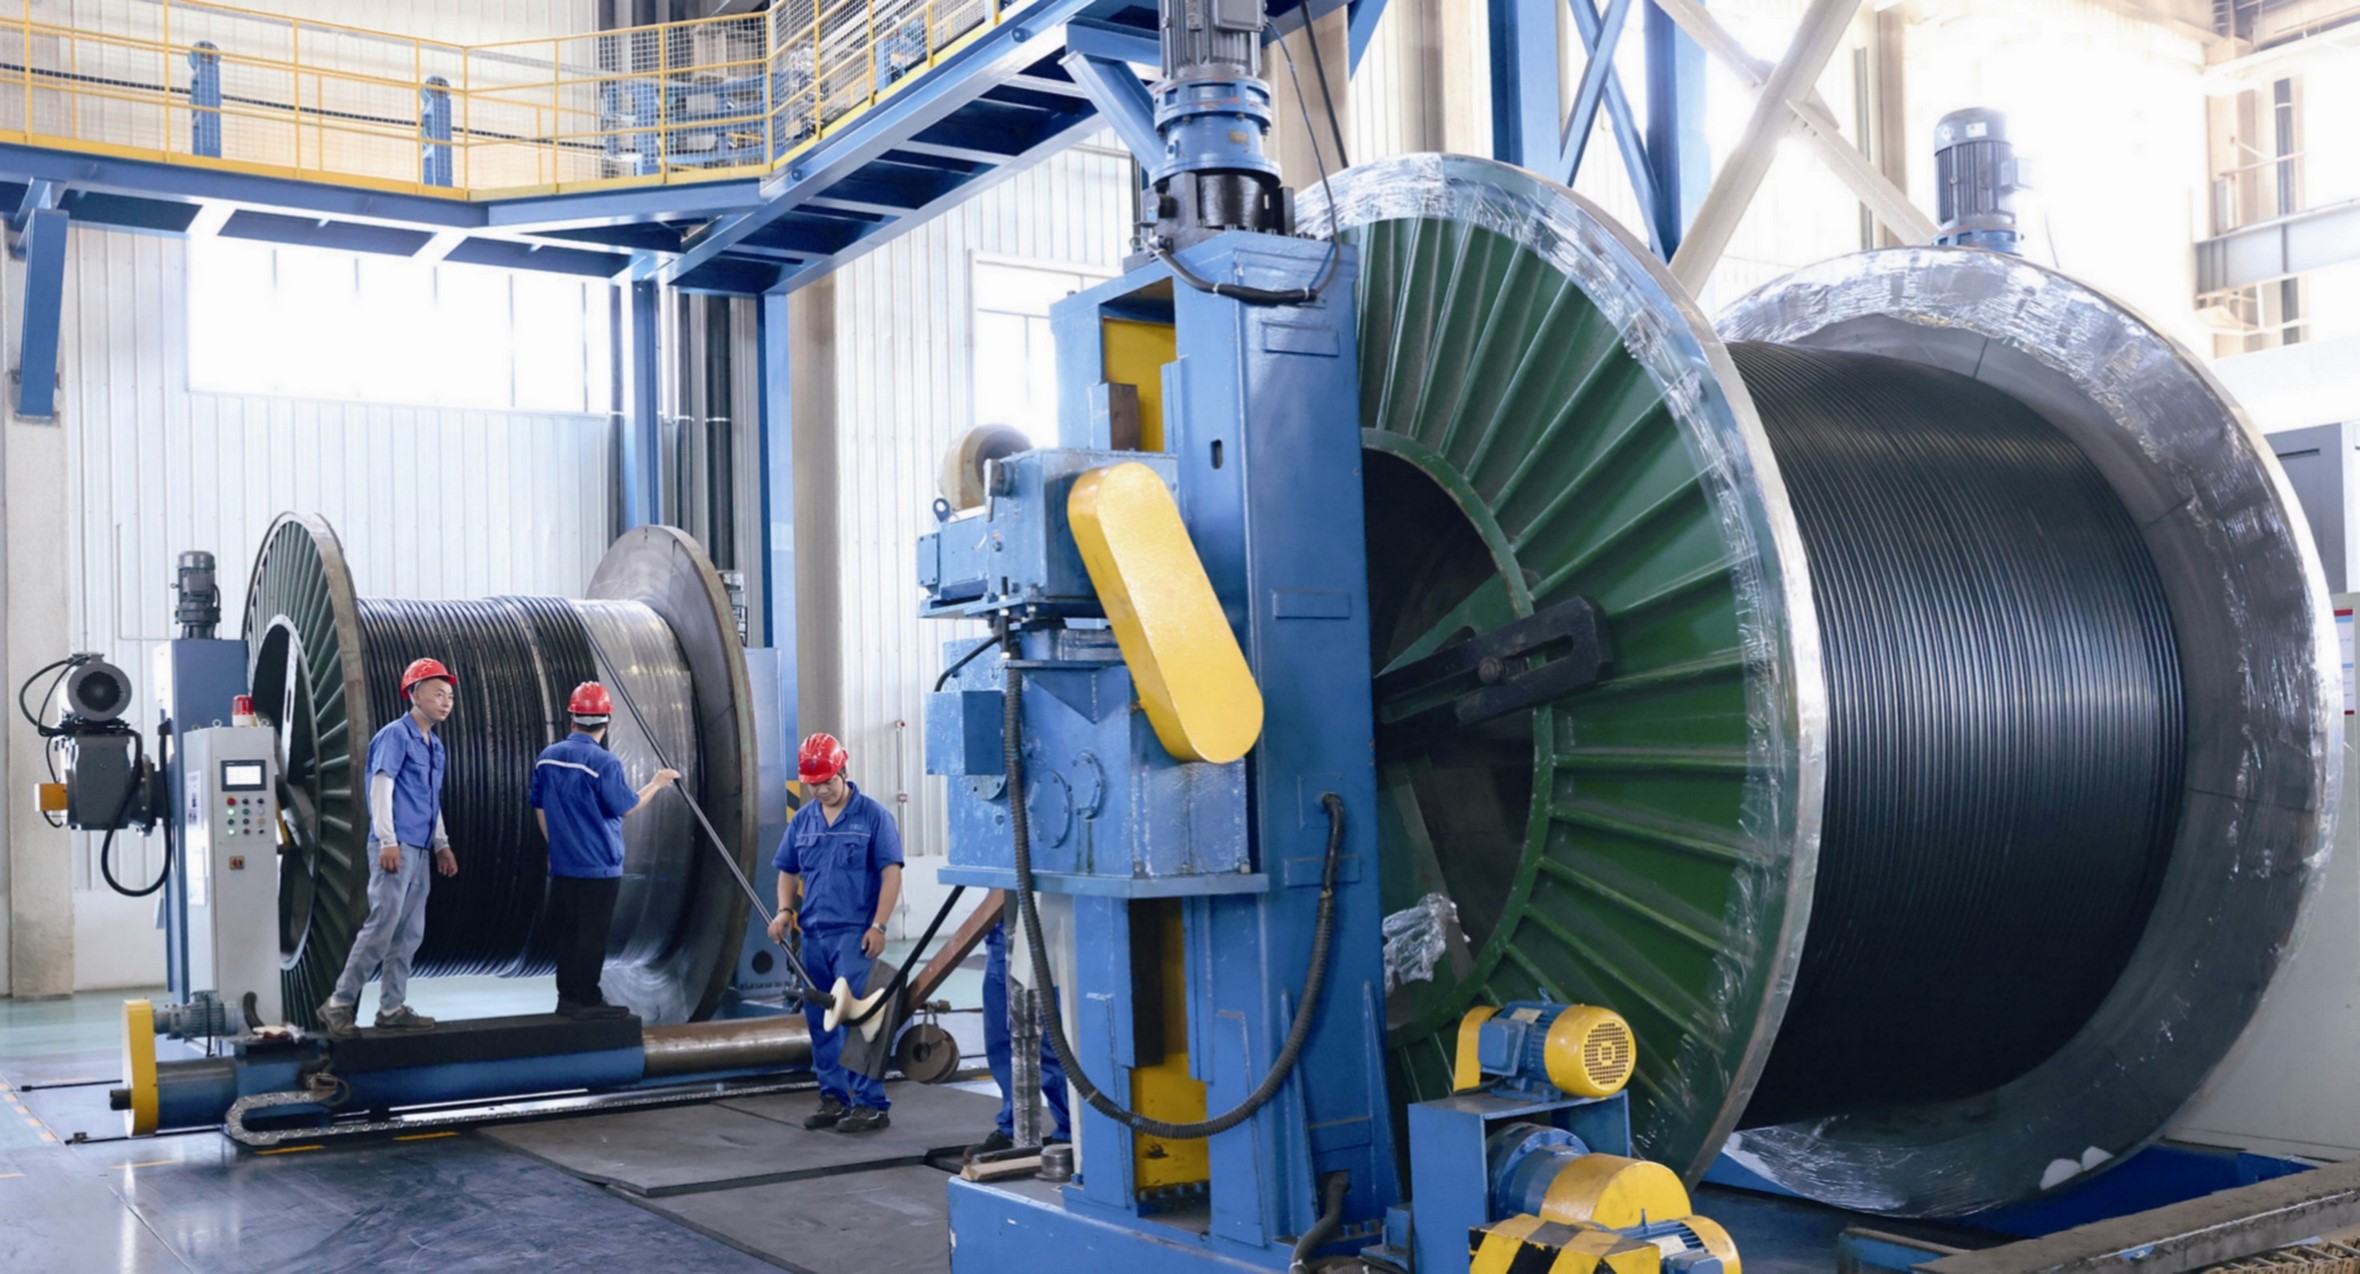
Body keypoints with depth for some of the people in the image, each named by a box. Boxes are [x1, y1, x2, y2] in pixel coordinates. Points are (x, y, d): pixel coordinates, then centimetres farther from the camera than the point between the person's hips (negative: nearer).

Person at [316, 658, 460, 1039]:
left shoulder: (434, 745, 18)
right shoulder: (396, 735, -7)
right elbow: (381, 787, -14)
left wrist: (441, 844, 22)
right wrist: (387, 841, -19)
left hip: (418, 850, 9)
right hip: (395, 846, -9)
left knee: (410, 933, 9)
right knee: (382, 925, -11)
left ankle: (392, 1008, 15)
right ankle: (339, 1004, -4)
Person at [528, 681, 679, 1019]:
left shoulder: (547, 757, 4)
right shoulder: (604, 762, -17)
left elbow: (539, 808, 12)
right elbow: (626, 806, -10)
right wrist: (657, 783, 4)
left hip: (562, 863, 6)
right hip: (598, 865, -6)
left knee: (566, 931, 13)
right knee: (591, 935, -1)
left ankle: (568, 996, 19)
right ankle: (586, 1000, 2)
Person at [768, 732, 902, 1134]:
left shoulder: (872, 815, -5)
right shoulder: (802, 821, 11)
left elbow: (891, 873, -7)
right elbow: (788, 871, 19)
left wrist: (878, 925, -13)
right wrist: (785, 910, 1)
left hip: (854, 934, -6)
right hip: (813, 934, 6)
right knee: (819, 1020, 10)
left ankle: (870, 1102, -4)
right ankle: (833, 1097, 20)